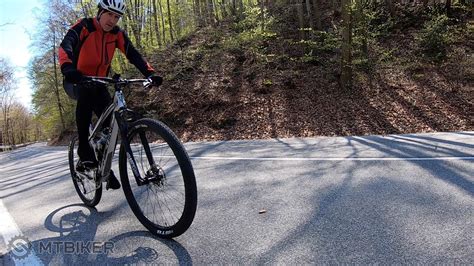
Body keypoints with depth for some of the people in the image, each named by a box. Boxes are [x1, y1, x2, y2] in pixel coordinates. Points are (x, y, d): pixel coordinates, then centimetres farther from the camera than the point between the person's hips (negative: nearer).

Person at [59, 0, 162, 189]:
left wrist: (150, 74, -33)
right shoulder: (83, 26, -17)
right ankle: (85, 154, -34)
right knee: (86, 95, -38)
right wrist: (67, 68, -55)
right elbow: (65, 45, -34)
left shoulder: (117, 34, -5)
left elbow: (133, 55, -15)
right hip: (76, 82, -4)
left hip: (99, 84, 4)